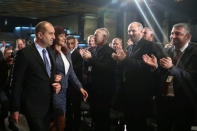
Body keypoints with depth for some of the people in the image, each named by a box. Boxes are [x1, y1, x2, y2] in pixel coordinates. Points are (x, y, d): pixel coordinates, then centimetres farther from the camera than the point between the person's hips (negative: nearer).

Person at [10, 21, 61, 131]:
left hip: (49, 105, 7)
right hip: (33, 106, -7)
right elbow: (16, 83, -11)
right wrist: (15, 109, -10)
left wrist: (57, 84, -1)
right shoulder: (25, 54, -13)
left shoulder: (51, 53, 9)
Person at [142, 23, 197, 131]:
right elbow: (161, 76, 9)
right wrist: (156, 66, -10)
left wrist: (172, 67, -30)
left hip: (182, 103, -5)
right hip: (163, 100, 5)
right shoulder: (168, 51, 7)